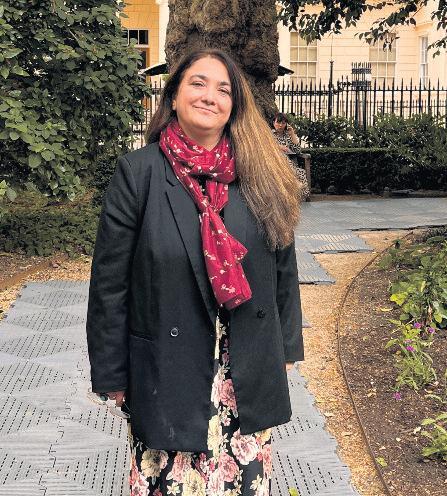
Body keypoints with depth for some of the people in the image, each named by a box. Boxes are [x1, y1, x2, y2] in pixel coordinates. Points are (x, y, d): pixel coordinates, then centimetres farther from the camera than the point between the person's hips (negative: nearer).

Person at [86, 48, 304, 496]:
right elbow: (110, 282, -6)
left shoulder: (260, 174, 1)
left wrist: (286, 348, 11)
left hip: (250, 376, 3)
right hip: (169, 374, -3)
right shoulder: (138, 172, -8)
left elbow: (283, 266, 8)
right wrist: (112, 375, -4)